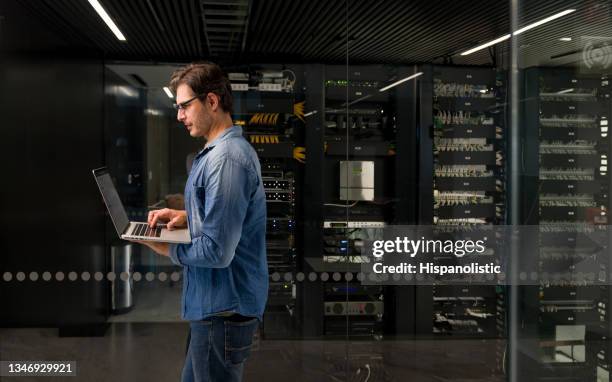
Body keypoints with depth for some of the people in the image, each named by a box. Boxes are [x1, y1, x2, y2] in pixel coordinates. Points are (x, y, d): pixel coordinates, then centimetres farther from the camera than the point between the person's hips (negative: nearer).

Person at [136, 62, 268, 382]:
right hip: (218, 304, 10)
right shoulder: (230, 148, 11)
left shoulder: (225, 159, -23)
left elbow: (217, 252, -25)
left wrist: (168, 250, -8)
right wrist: (186, 217, 7)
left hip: (223, 310, -10)